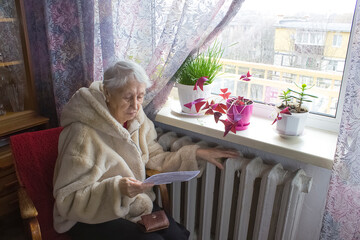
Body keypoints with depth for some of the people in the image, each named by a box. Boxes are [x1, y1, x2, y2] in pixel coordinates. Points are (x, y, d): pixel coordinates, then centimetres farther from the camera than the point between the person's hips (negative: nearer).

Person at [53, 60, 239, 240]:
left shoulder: (137, 121, -1)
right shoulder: (84, 133, -24)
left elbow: (157, 160, 4)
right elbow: (67, 200, -23)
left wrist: (197, 154, -4)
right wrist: (116, 189, -36)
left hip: (132, 205, 6)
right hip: (90, 218, -5)